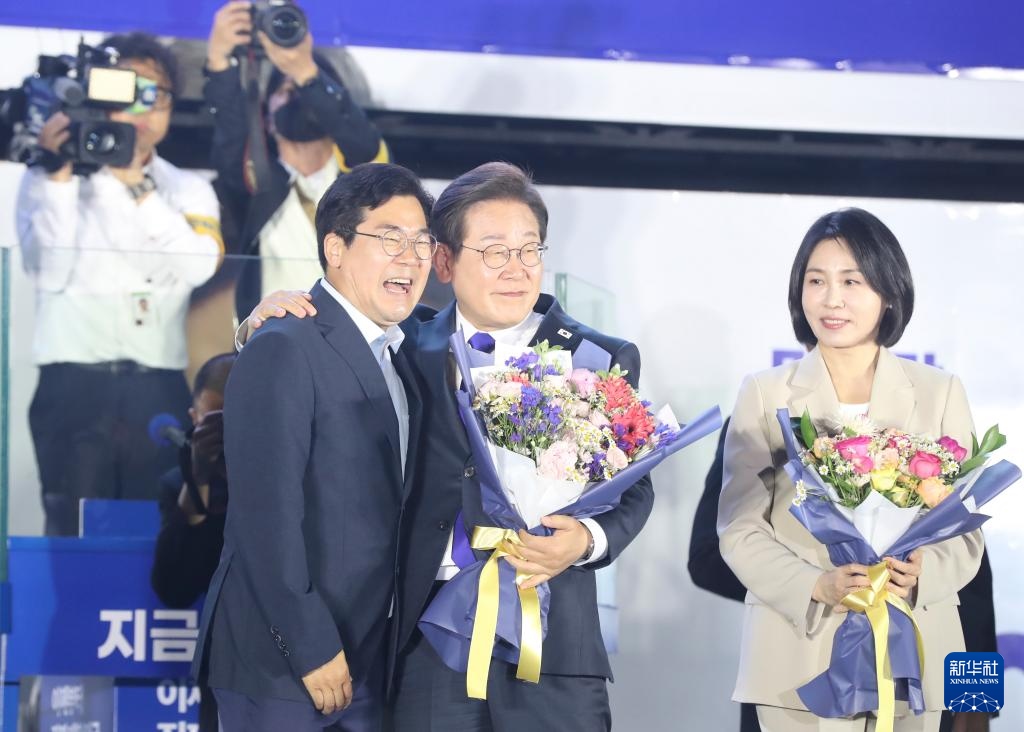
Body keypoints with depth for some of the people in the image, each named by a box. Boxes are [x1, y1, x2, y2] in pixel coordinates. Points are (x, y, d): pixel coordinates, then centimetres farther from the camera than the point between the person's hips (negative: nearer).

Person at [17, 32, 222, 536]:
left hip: (160, 389, 2)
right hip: (74, 383, -2)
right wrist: (61, 176, -10)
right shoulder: (47, 178, 9)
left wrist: (136, 183, -10)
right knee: (75, 538, -5)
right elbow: (49, 272, -6)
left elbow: (199, 265, -6)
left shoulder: (188, 190, 15)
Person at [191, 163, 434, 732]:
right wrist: (312, 648, -18)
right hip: (280, 663, -7)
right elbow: (267, 515, -18)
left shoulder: (396, 355, 14)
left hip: (363, 661, 8)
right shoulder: (283, 350, -12)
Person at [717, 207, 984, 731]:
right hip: (797, 657, -1)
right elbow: (739, 528, -1)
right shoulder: (764, 395, 3)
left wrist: (922, 573, -17)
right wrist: (816, 587, -17)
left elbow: (967, 529, 4)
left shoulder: (939, 393, 6)